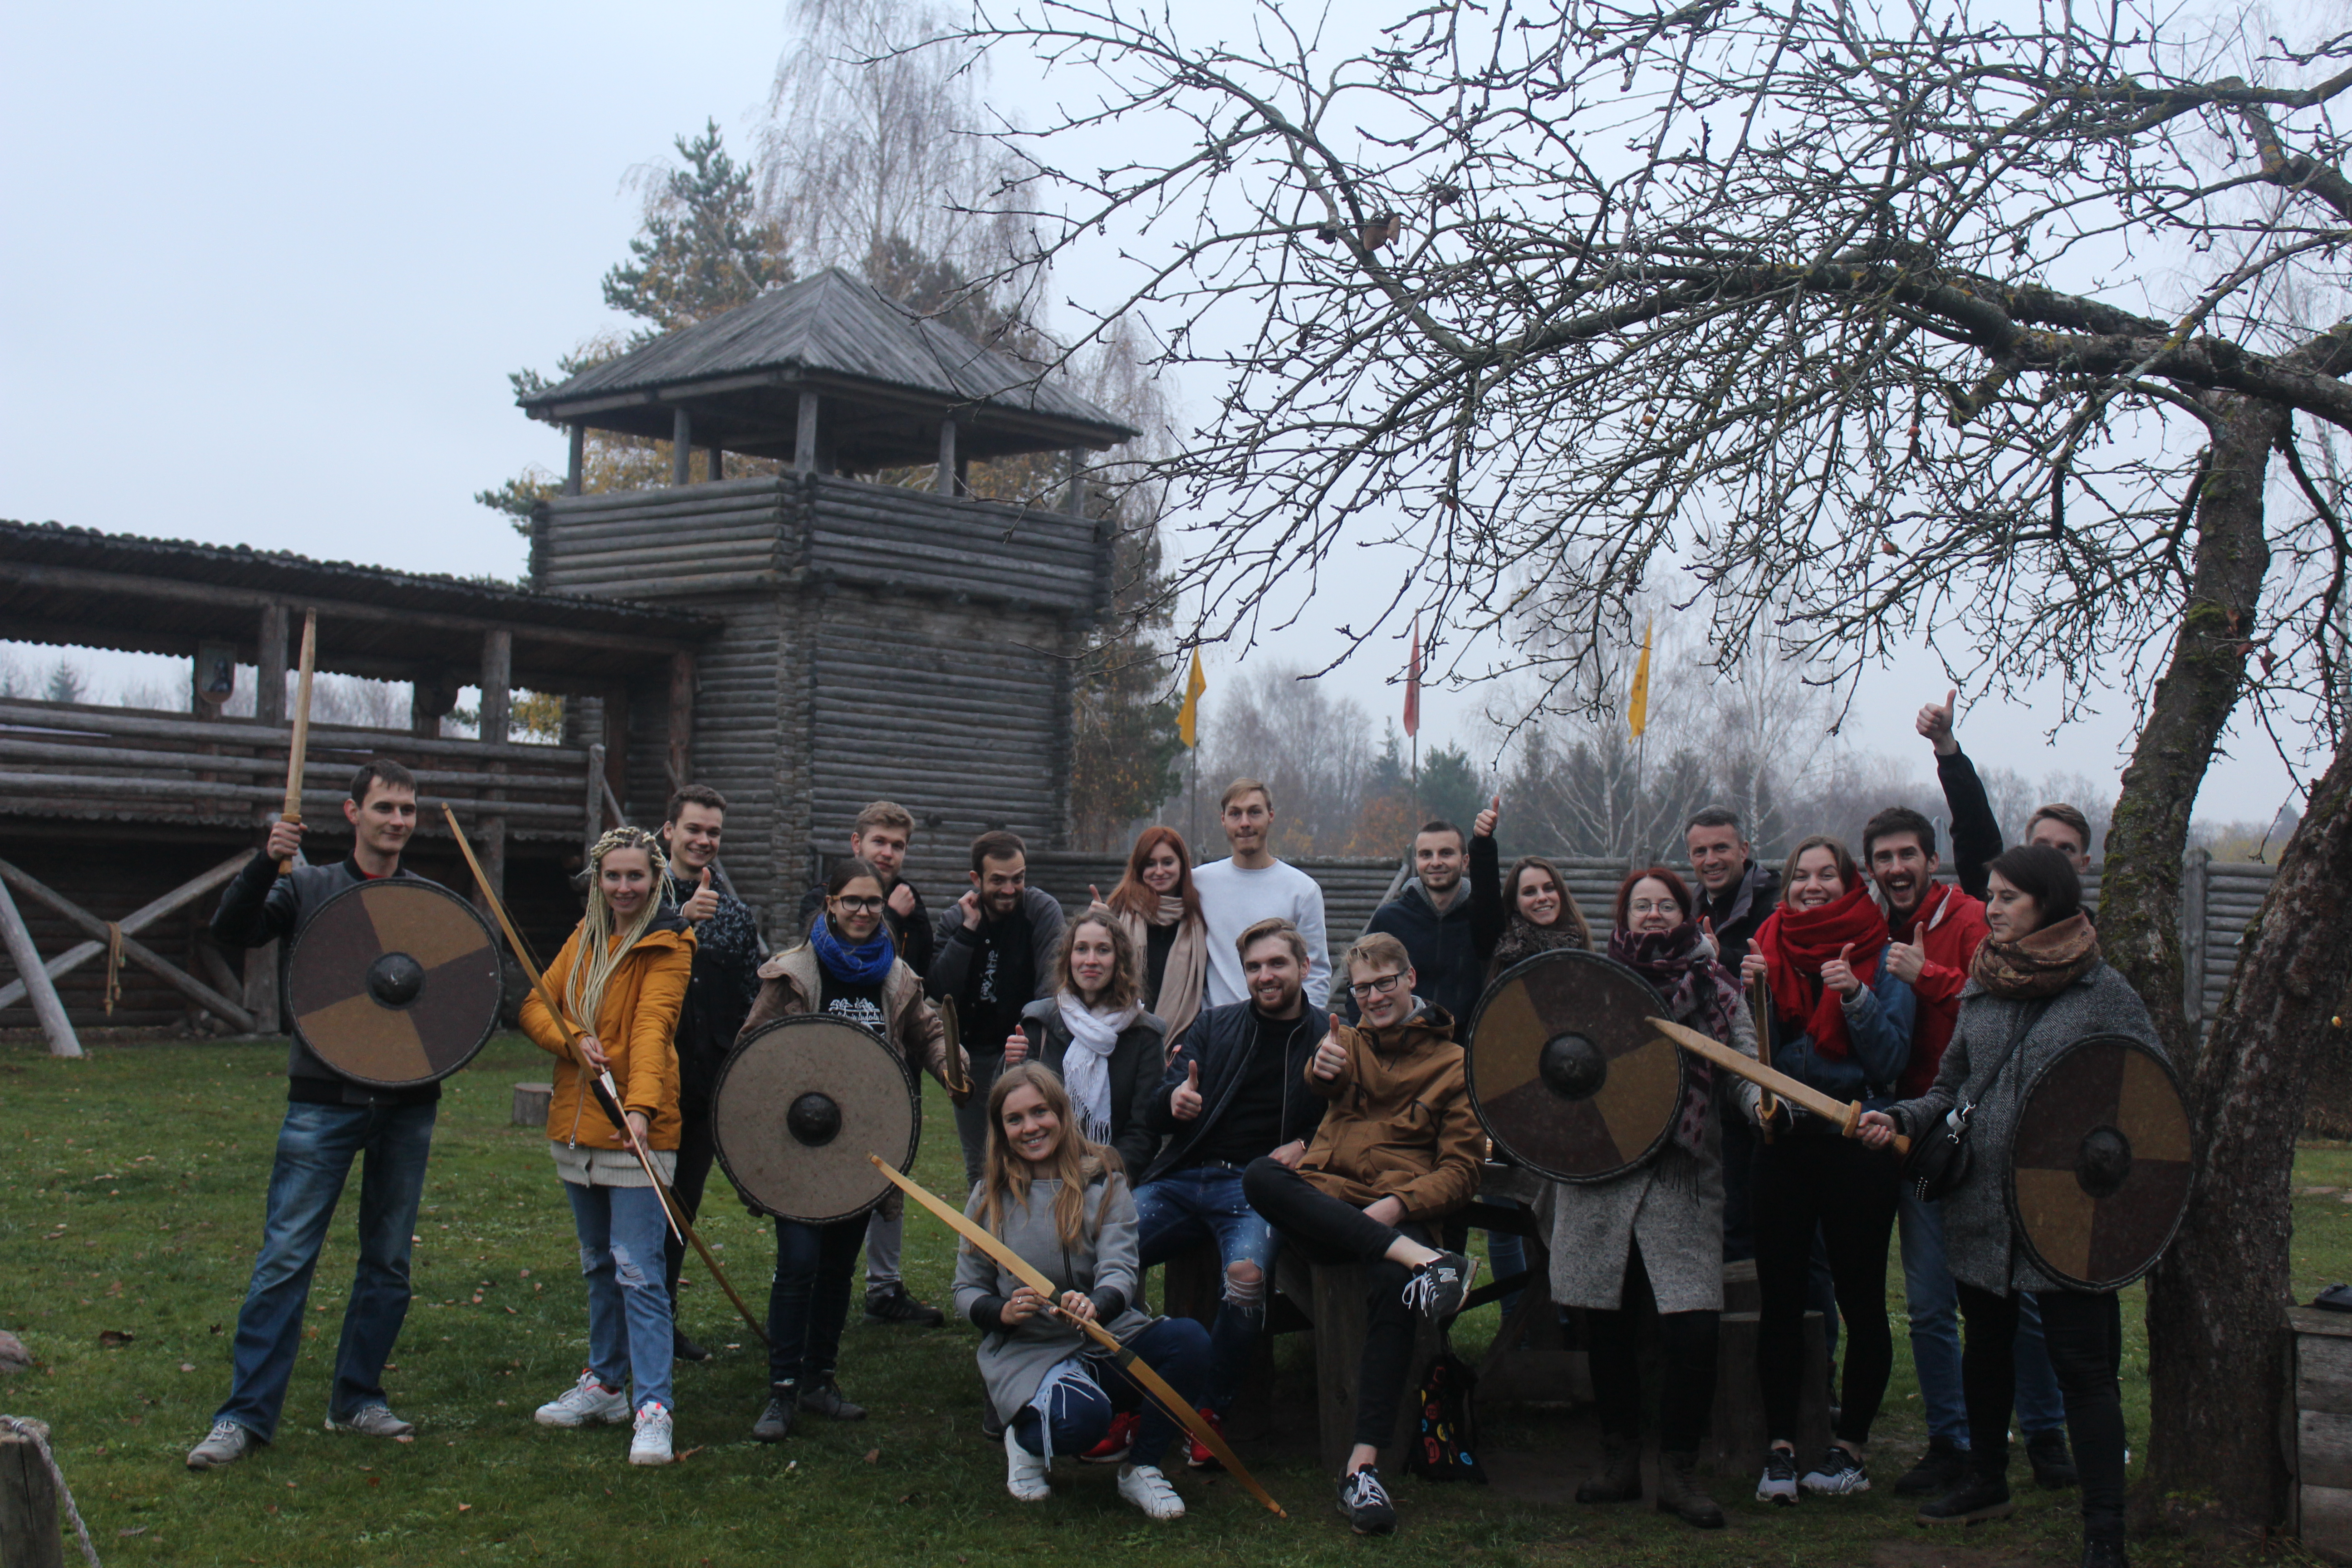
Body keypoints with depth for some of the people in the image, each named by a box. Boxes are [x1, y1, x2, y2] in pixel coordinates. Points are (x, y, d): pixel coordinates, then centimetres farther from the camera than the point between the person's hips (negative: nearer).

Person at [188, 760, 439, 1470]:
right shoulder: (309, 888, 4)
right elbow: (231, 930, -9)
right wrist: (266, 862, -23)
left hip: (407, 1105, 3)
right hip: (324, 1102, -3)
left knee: (389, 1263, 9)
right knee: (285, 1258, -7)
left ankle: (358, 1398, 22)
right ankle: (246, 1414, -1)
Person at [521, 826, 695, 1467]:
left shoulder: (667, 946, -7)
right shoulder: (585, 938, 14)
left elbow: (653, 1027, -21)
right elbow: (536, 1006, 8)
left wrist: (641, 1106, -34)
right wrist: (573, 1039, -13)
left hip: (636, 1130, -7)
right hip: (577, 1124, 7)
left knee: (637, 1269, -12)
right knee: (599, 1264, 16)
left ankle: (653, 1406, -12)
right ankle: (605, 1384, 28)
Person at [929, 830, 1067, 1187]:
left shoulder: (1043, 910, -12)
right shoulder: (955, 919, -2)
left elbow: (1051, 984, -22)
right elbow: (939, 991, -14)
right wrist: (969, 929, -20)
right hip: (971, 1054, 4)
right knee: (976, 1164, 13)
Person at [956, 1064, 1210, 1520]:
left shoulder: (1105, 1184, 2)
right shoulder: (990, 1199, 4)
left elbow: (1121, 1271, -11)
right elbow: (966, 1292, 7)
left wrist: (1096, 1306, -35)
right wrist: (1001, 1312, -16)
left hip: (1110, 1342, 2)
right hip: (1029, 1352, -2)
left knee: (1189, 1340, -29)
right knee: (1080, 1417, -37)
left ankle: (1141, 1468, -7)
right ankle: (1028, 1439, 2)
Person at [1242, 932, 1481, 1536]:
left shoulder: (1452, 1064, 14)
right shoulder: (1350, 1042, 24)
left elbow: (1461, 1172, 6)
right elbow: (1325, 1081, 1)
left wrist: (1398, 1204, -13)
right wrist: (1323, 1067, -25)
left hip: (1398, 1215, -2)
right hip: (1322, 1205, 3)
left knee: (1392, 1290, -37)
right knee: (1260, 1175, -32)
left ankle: (1364, 1467, -42)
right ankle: (1419, 1259, -42)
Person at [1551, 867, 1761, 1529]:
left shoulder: (1713, 985, 8)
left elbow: (1745, 1066, 0)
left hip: (1682, 1182, -2)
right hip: (1600, 1172, 2)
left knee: (1694, 1328, -12)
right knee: (1608, 1325, 7)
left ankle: (1678, 1469, 4)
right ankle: (1620, 1460, 23)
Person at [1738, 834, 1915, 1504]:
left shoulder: (1879, 958, 0)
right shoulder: (1770, 947, 8)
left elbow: (1891, 1060, -6)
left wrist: (1855, 999, -19)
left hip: (1858, 1143, -3)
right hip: (1781, 1141, 3)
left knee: (1861, 1297, 3)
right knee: (1779, 1298, 3)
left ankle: (1850, 1447, 14)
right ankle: (1780, 1447, 9)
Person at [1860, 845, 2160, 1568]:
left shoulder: (2102, 992, -5)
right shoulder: (1981, 989, 9)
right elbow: (1952, 1087, 15)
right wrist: (1901, 1119, -4)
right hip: (1980, 1206, 6)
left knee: (2083, 1366, -5)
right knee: (1986, 1349, 20)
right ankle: (1987, 1482, 38)